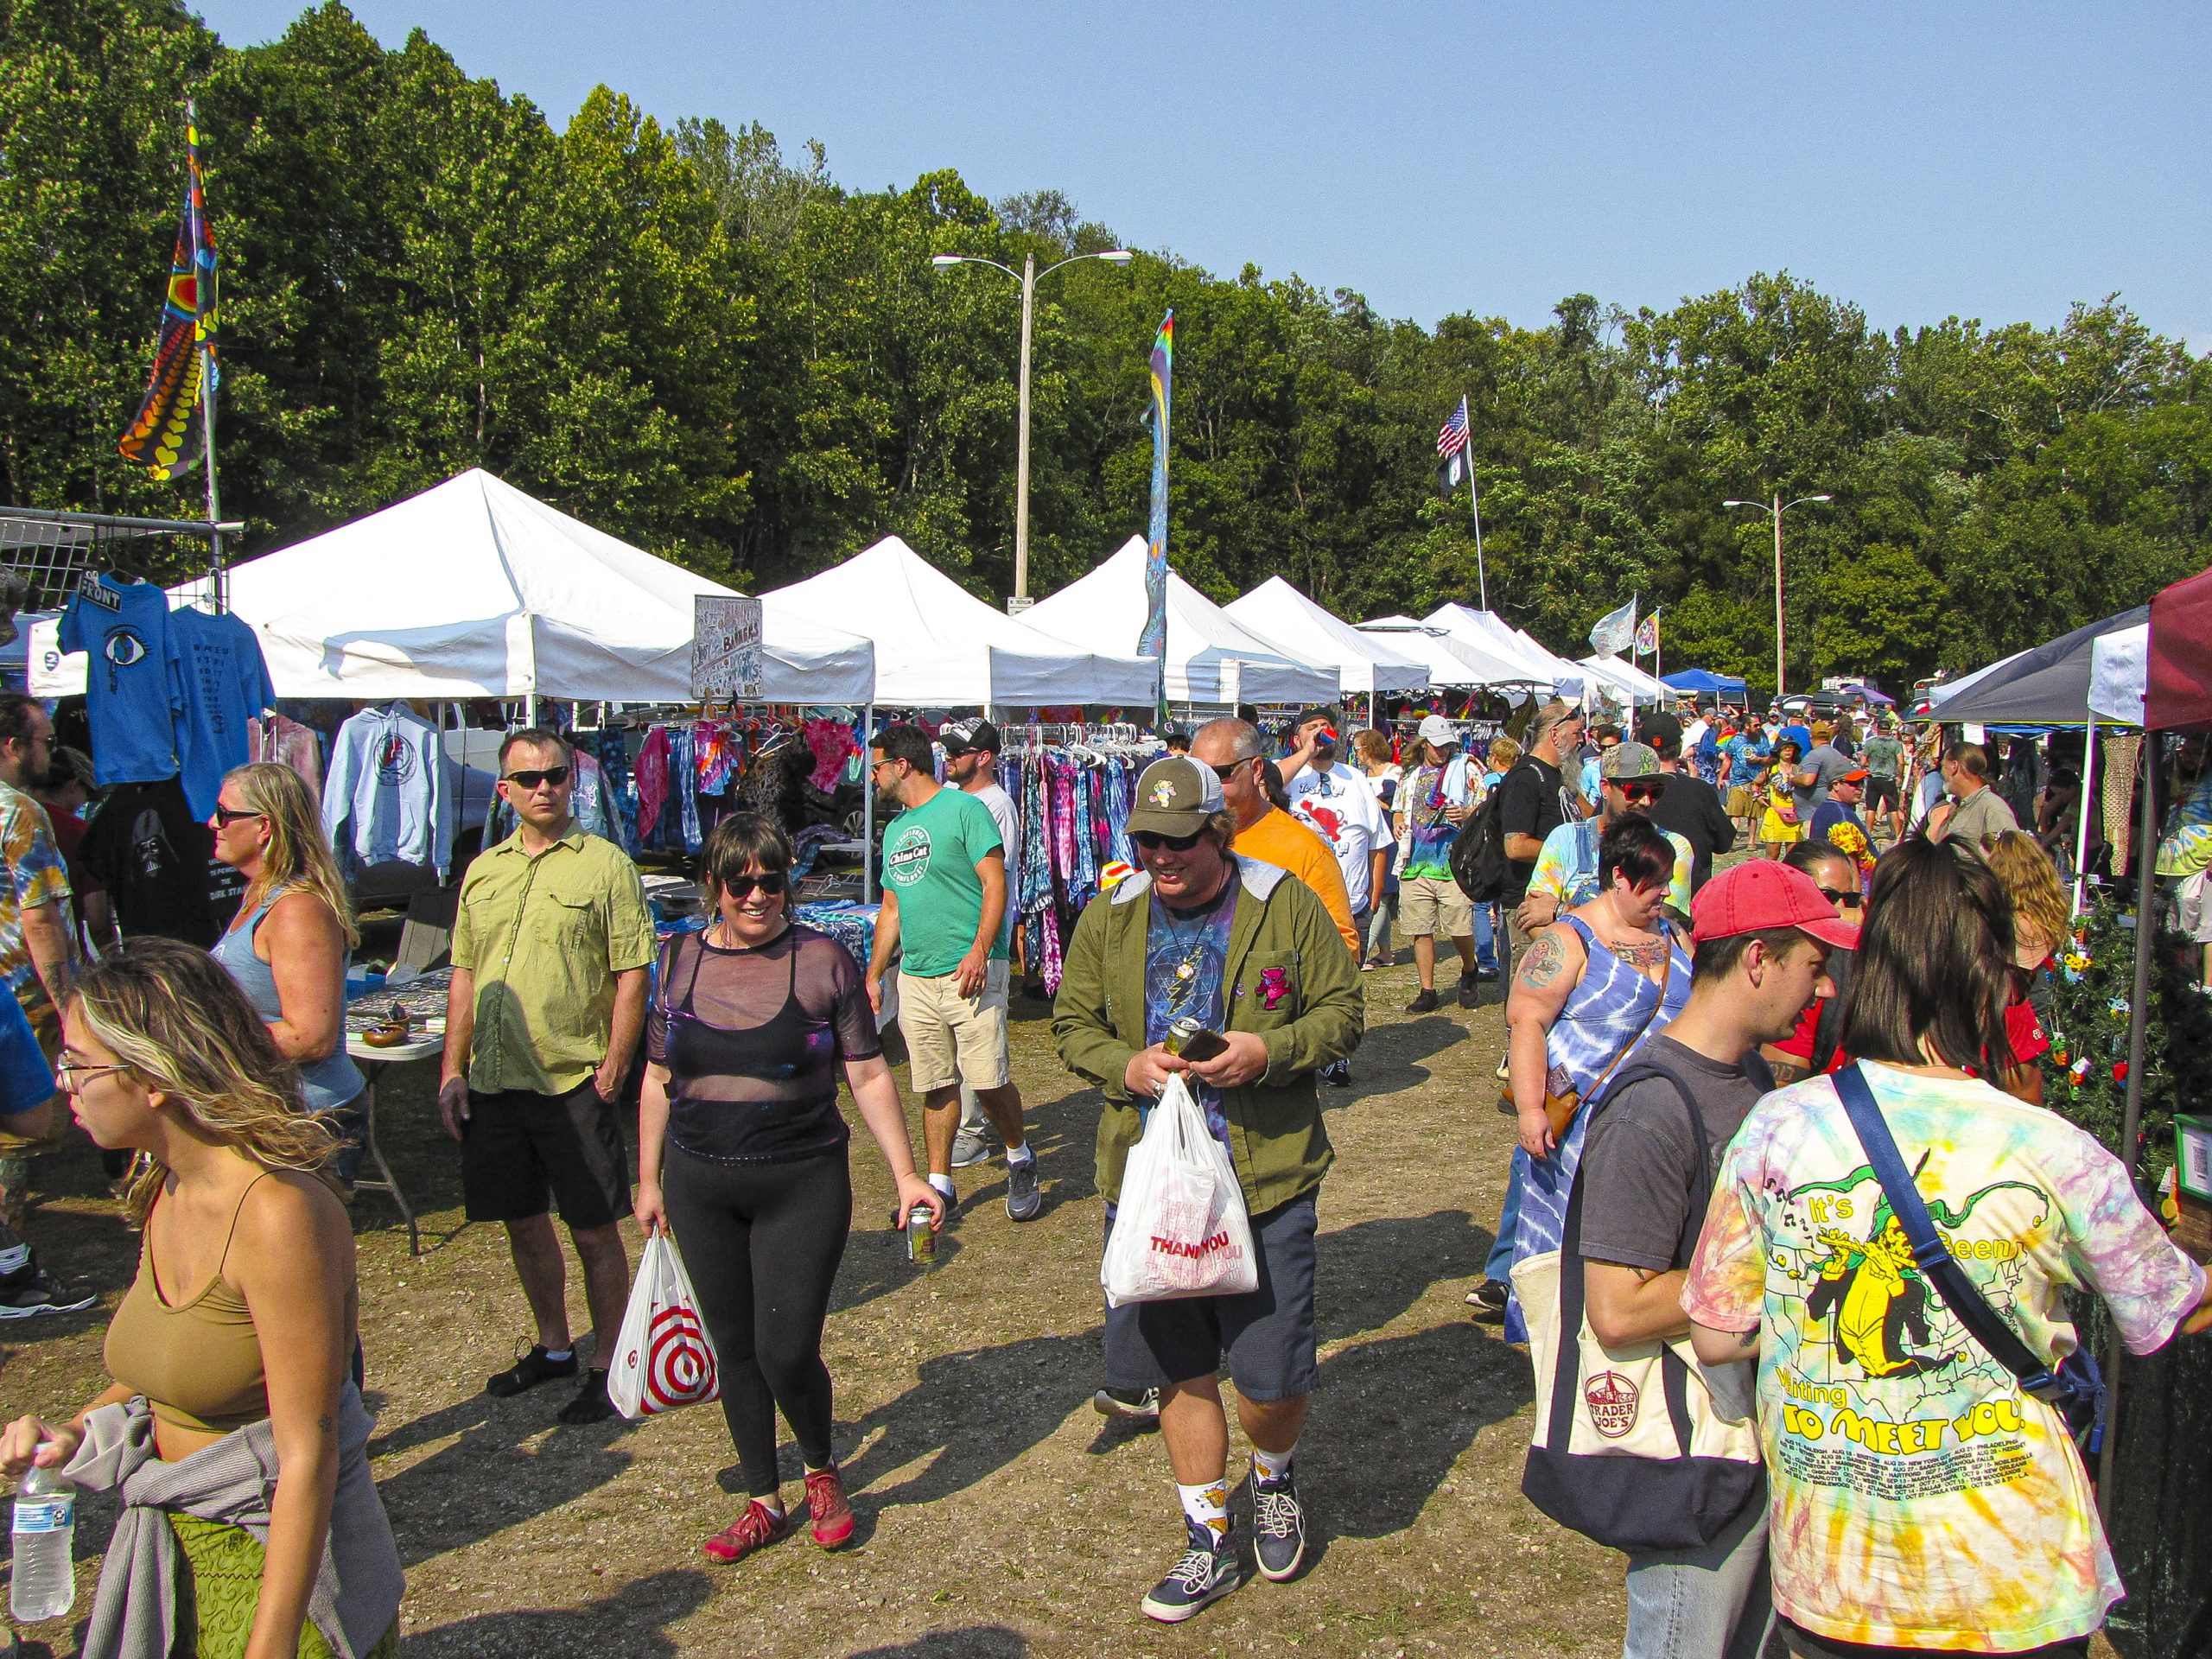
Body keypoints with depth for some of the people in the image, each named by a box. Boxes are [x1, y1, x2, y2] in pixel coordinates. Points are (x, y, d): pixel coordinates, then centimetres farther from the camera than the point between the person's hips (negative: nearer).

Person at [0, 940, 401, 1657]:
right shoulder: (164, 1191, 0)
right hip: (172, 1554, 8)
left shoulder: (279, 1213, -27)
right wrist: (74, 1432, -1)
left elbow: (308, 1457, -24)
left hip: (281, 1567, -8)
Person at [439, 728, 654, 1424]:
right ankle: (554, 1347, 35)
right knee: (524, 1221, 17)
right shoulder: (484, 870, 11)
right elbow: (464, 974, 14)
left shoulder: (604, 864, -5)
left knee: (594, 1230, 2)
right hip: (493, 1081, 5)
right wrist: (452, 1070, 8)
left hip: (573, 1081, -5)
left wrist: (614, 1066, -13)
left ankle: (605, 1368, 16)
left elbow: (631, 974, -7)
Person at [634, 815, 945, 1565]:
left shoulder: (823, 961, -5)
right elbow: (658, 1079, 12)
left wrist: (906, 1175, -6)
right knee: (735, 1350, 12)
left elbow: (868, 1075, -3)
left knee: (787, 1353, -6)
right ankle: (764, 1502, 30)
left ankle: (822, 1470, 25)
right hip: (701, 1188, 3)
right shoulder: (679, 962, 3)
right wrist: (649, 1180, 12)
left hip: (803, 1183, -3)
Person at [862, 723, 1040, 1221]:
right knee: (936, 1086, 9)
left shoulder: (963, 808, -5)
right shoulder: (894, 829, 18)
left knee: (988, 1080, -8)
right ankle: (938, 1184, 18)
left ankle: (1020, 1159, 16)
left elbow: (995, 884, -12)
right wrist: (874, 975, 19)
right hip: (915, 978, 7)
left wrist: (979, 950, -22)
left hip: (970, 973, -7)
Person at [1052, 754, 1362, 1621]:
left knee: (1273, 1373, 2)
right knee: (1178, 1369, 12)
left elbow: (1343, 1012, 0)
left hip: (1268, 1176, -2)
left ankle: (1273, 1476, 37)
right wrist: (1126, 1066, -11)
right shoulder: (1107, 917, 3)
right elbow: (1072, 1023, 9)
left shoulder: (1286, 905, -4)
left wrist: (1269, 1050, -18)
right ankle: (1209, 1540, 30)